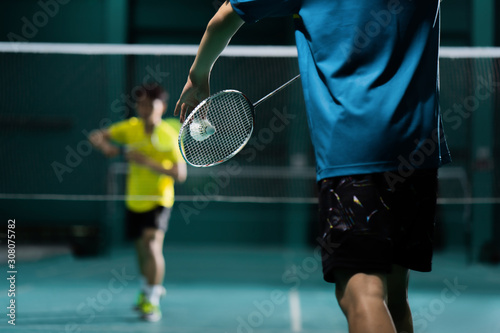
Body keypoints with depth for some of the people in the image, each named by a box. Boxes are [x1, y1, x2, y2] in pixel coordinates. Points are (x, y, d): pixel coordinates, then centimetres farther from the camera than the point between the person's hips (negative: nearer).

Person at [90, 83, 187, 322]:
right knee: (141, 249, 18)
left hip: (158, 199, -5)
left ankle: (151, 301, -12)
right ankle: (149, 288, 45)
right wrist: (104, 145, -22)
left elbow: (180, 174, -25)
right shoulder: (131, 127, -5)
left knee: (152, 245, -22)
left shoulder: (169, 136, -18)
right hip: (134, 200, 5)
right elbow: (96, 136, 2)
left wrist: (147, 161, -33)